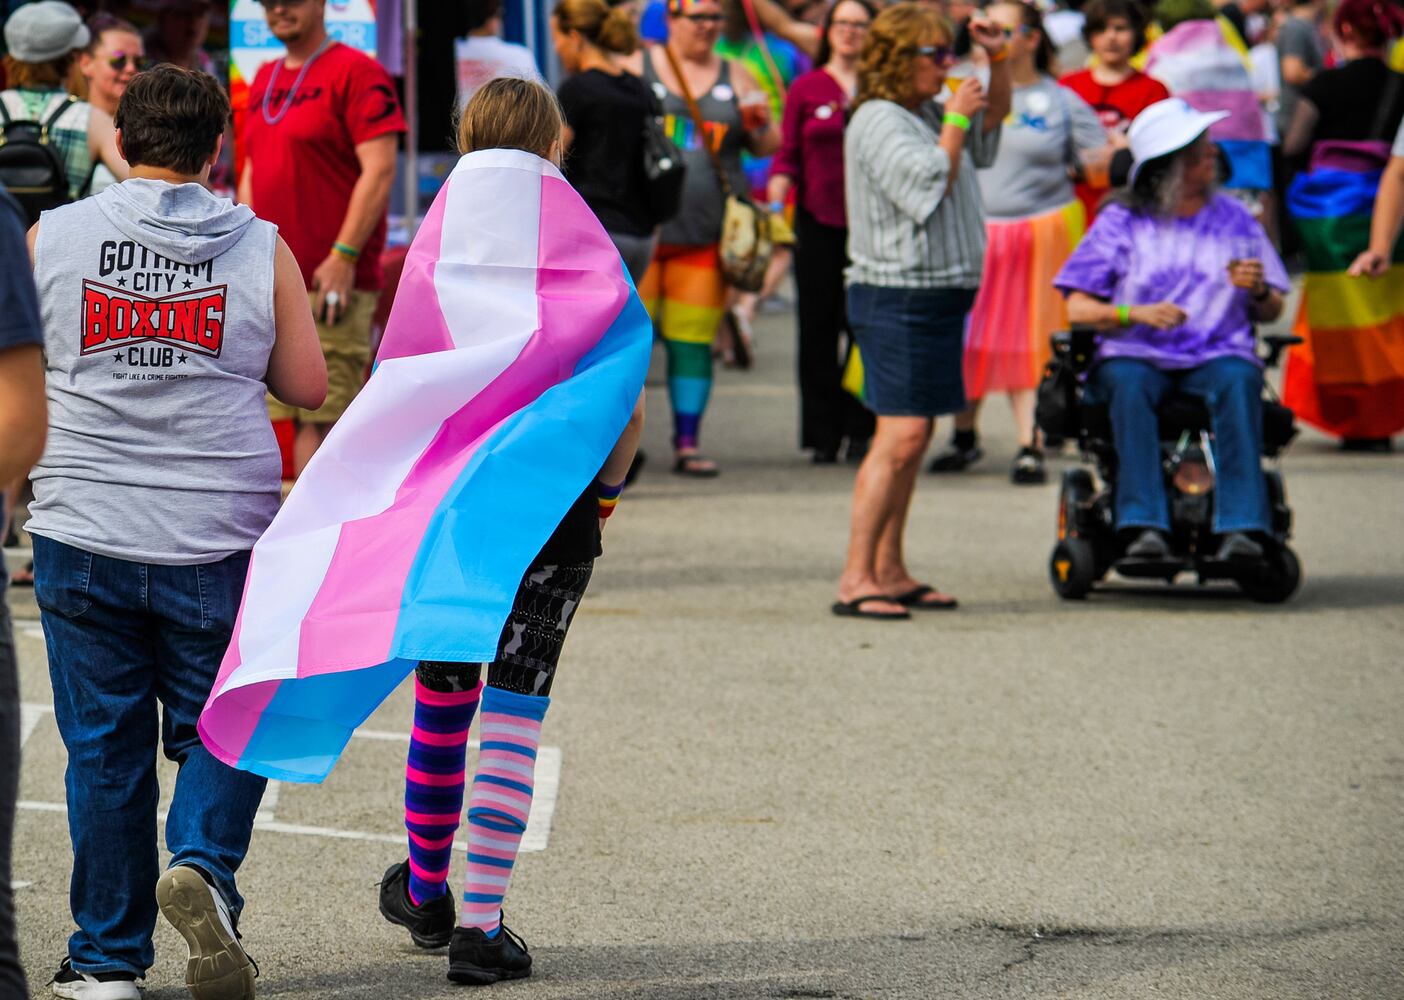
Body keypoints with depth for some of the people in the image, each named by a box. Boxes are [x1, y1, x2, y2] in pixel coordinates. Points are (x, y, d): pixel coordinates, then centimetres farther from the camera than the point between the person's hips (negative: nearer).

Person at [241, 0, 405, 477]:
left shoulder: (355, 71, -7)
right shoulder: (265, 79, 18)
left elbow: (379, 170, -13)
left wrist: (343, 257, -18)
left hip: (332, 282, -8)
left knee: (323, 417, -10)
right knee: (299, 416, 8)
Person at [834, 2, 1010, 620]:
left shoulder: (927, 114, 15)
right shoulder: (878, 121, -12)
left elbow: (993, 121, 29)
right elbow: (928, 186, -21)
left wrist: (998, 59, 13)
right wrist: (956, 120, -12)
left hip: (937, 293, 10)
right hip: (898, 296, -10)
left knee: (911, 439, 11)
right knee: (901, 436, -15)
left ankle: (890, 573, 15)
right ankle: (855, 579, -16)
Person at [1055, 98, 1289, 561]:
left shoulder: (1235, 219, 15)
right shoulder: (1121, 222, 8)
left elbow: (1271, 312, 16)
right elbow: (1078, 309, 2)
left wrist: (1257, 291, -8)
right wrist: (1136, 314, -16)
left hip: (1217, 354, 1)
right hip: (1136, 353, -1)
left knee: (1239, 380, -33)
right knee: (1128, 382, -36)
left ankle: (1241, 526, -39)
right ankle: (1144, 525, -42)